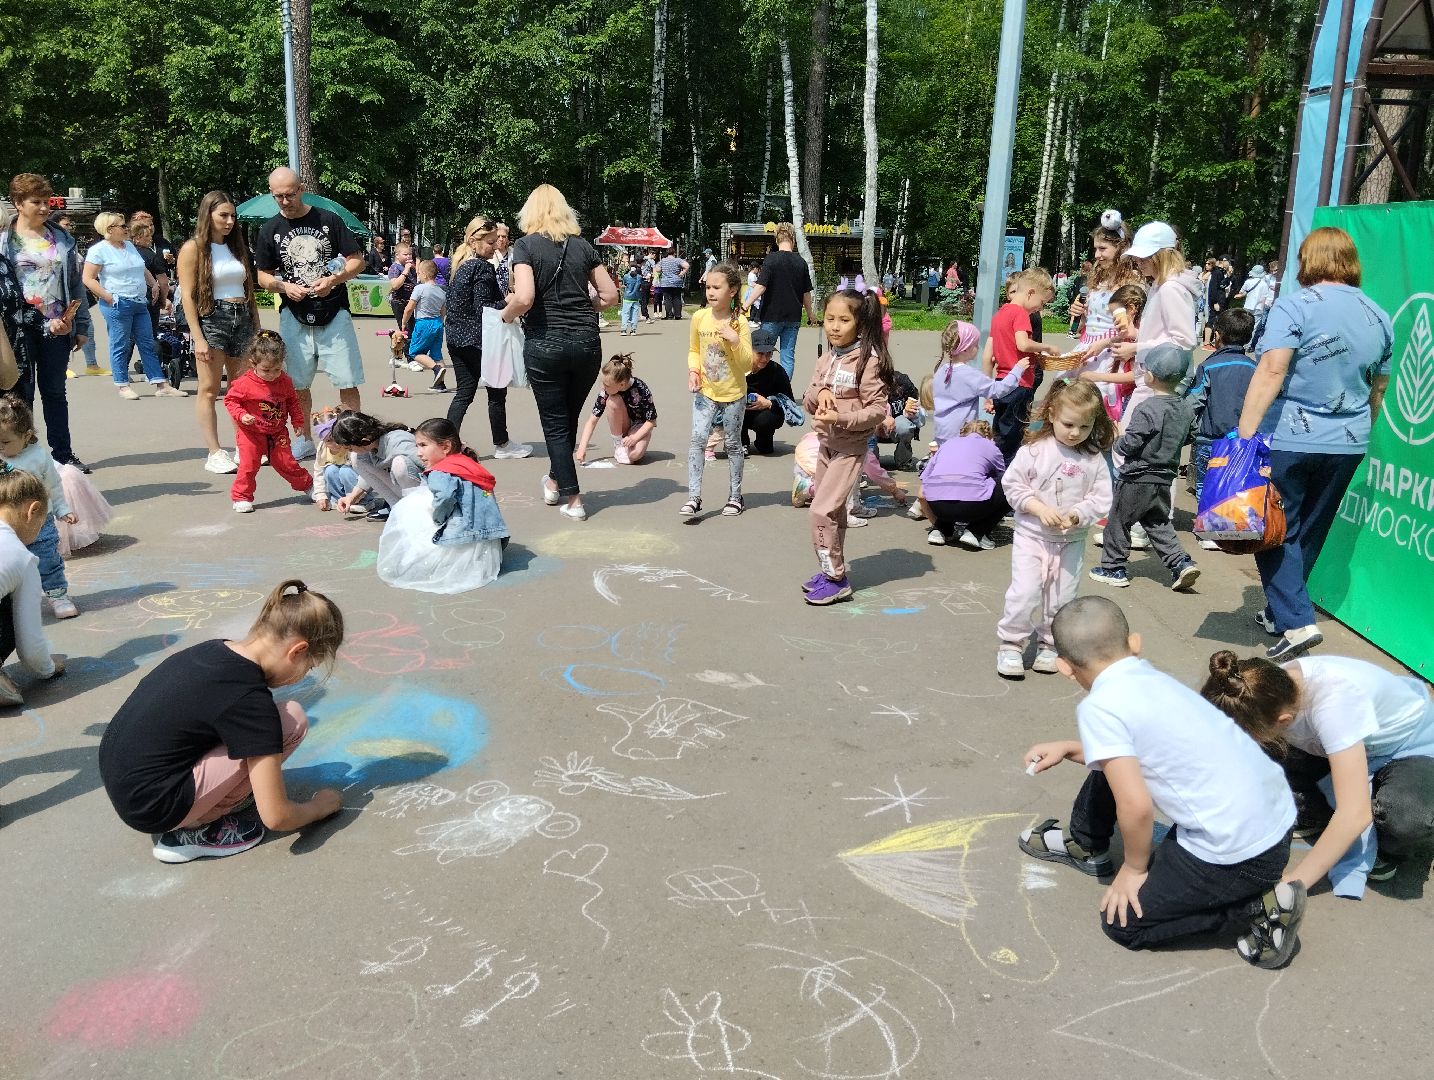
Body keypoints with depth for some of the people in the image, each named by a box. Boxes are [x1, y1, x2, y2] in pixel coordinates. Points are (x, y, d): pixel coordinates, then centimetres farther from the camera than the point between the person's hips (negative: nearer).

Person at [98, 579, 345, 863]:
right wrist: (319, 806, 4)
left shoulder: (212, 649, 2)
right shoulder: (249, 699, -20)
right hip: (151, 808, -9)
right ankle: (197, 830, -3)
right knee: (292, 720, -10)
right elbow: (275, 816, -17)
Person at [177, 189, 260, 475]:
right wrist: (198, 337, -14)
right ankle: (214, 454, -3)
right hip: (212, 319, -6)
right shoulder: (193, 248, -2)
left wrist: (256, 328, 14)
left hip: (242, 320, 6)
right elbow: (187, 295, -7)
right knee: (209, 389, -3)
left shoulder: (237, 247, 17)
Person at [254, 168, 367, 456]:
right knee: (298, 384, 8)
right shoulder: (269, 230, 6)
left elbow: (357, 261, 3)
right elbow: (263, 277, 10)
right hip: (294, 317, 2)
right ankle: (304, 440, 20)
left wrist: (333, 279, -15)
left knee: (347, 383, -3)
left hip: (335, 315, -2)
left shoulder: (329, 220, 1)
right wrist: (284, 286, -10)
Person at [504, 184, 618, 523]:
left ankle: (573, 500, 9)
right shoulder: (582, 246, 7)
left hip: (545, 342, -4)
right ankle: (555, 480, 39)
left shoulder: (526, 246, -4)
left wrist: (506, 315, 2)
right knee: (570, 417, 21)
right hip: (586, 342, 4)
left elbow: (524, 298, -17)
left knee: (555, 423, 9)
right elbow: (610, 296, 7)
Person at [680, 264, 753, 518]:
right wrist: (693, 370, -5)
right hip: (705, 392, 2)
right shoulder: (699, 318, -2)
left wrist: (735, 341, -25)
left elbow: (748, 364, -11)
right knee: (697, 439, -10)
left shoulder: (740, 323, -11)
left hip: (733, 394, -2)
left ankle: (735, 497, 22)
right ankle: (694, 497, -7)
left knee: (733, 444, 10)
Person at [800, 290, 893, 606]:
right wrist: (819, 393, -14)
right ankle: (832, 570, 31)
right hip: (826, 442, 8)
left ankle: (836, 579, 0)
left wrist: (840, 417, -28)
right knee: (832, 510, 17)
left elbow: (877, 410, -17)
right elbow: (807, 400, 8)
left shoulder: (868, 360, -15)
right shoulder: (826, 358, 6)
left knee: (821, 510, -12)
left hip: (851, 446, -8)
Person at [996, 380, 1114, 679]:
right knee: (1025, 592, -9)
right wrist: (1039, 509, -17)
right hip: (1032, 534, -2)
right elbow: (1012, 484, -7)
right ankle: (1011, 645, 7)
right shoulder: (1035, 450, -9)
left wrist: (1078, 514, -20)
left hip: (1072, 540, 2)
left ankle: (1049, 646, 27)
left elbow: (1101, 499, -3)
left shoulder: (1094, 460, -4)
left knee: (1062, 598, 8)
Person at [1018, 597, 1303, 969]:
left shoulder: (1098, 707, -18)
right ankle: (1085, 846, 40)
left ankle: (1259, 907, 4)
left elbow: (1135, 805, -22)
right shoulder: (1155, 680, 7)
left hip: (1239, 856, -9)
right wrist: (1069, 749, 28)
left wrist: (1134, 868, -4)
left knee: (1122, 922, 7)